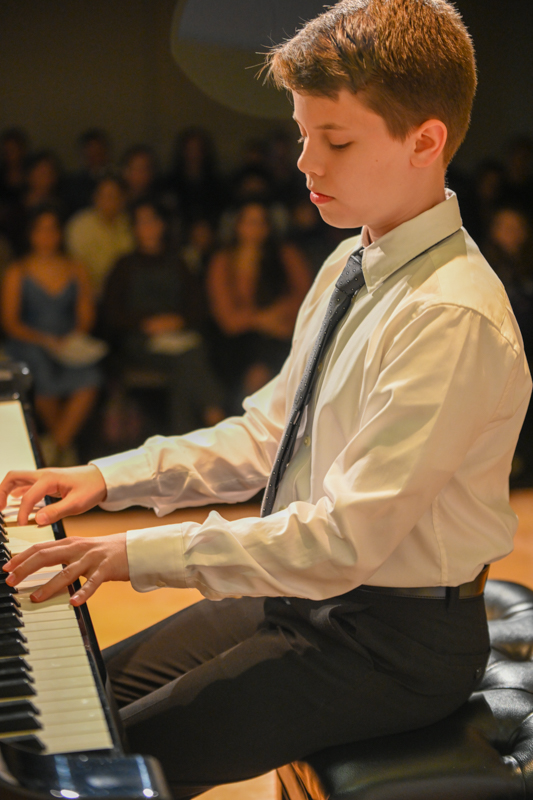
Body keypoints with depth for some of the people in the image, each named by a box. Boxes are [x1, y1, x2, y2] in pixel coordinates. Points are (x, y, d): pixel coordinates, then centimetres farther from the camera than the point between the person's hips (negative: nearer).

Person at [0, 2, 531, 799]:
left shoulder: (454, 319, -26)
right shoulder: (350, 265, 3)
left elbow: (346, 538, -28)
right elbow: (269, 433, 10)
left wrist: (143, 553, -26)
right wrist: (109, 478, 1)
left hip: (395, 642, -8)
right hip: (309, 590, 8)